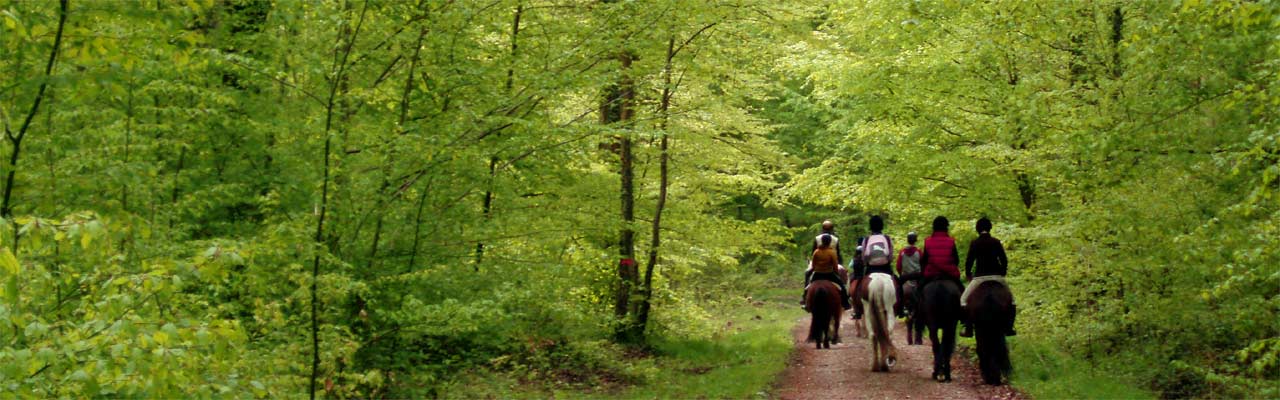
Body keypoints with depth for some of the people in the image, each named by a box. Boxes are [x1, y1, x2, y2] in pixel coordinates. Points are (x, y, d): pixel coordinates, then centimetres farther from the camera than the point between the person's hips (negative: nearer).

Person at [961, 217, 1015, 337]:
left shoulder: (974, 243, -3)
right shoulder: (996, 242, 3)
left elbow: (969, 260, -3)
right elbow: (1004, 260, 4)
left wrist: (968, 274, 13)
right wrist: (1003, 273, 19)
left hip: (980, 277, -2)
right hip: (997, 276, 2)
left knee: (964, 299, 10)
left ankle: (968, 329, 1)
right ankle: (1009, 328, 15)